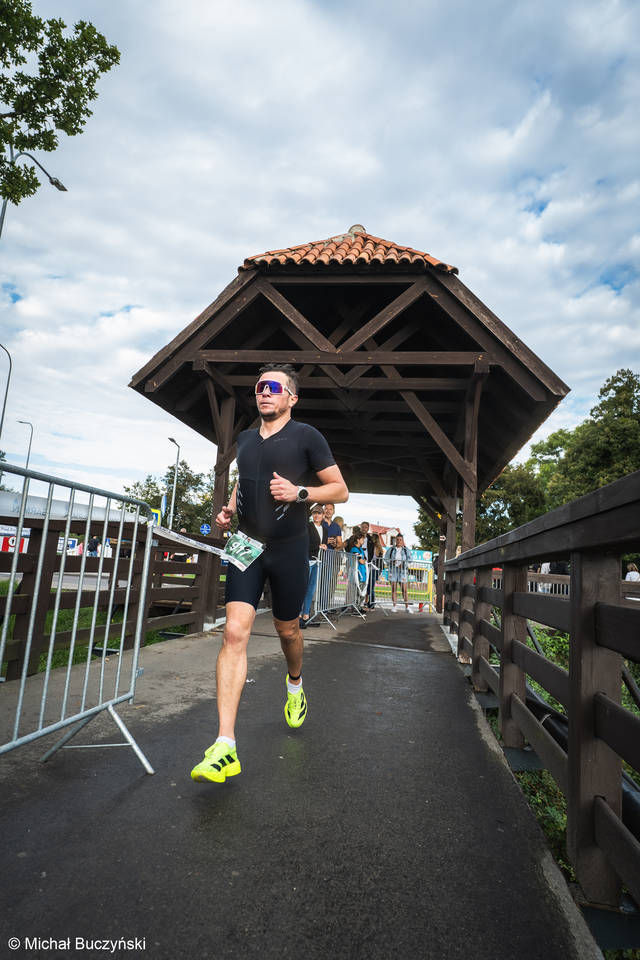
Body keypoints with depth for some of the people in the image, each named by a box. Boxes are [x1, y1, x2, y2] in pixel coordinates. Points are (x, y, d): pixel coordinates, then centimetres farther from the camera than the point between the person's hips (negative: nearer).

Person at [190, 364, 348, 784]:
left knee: (287, 629, 14)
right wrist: (229, 509, 9)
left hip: (288, 549, -3)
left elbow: (340, 490, -2)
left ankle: (295, 685, 49)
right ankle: (225, 749, -9)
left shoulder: (307, 437, -3)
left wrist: (299, 492, -18)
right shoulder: (245, 439, 12)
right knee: (235, 632, -10)